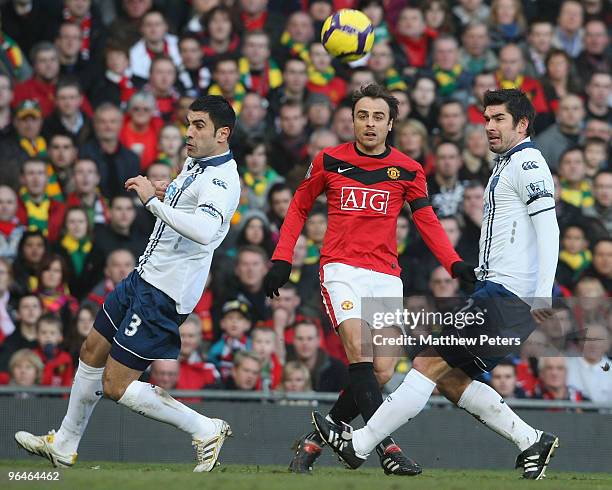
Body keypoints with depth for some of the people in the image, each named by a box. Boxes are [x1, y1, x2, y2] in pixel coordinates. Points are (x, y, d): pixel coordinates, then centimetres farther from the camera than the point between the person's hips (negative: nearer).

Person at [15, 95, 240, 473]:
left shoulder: (221, 179, -21)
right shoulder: (195, 163, 9)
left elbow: (203, 230, -41)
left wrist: (153, 199, -34)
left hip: (165, 293, -10)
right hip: (144, 276, 10)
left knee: (116, 385, -9)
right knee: (93, 351, 20)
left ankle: (206, 430, 1)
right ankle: (64, 446, 36)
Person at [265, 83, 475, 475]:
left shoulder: (408, 170, 7)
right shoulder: (329, 161, 5)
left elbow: (428, 222, 8)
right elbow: (299, 208, 17)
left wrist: (455, 264, -7)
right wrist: (281, 259, 8)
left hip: (386, 276, 2)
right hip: (341, 269, -2)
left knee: (382, 373, -6)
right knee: (359, 350, -24)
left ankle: (315, 441, 10)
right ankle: (387, 447, -29)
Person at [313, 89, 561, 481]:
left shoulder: (527, 162, -8)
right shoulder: (507, 165, 24)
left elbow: (548, 227, -18)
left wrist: (543, 295, -26)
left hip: (505, 292, -11)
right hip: (495, 289, 11)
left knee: (430, 363, -12)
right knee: (451, 376, 8)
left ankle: (359, 444, -11)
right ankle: (531, 441, 8)